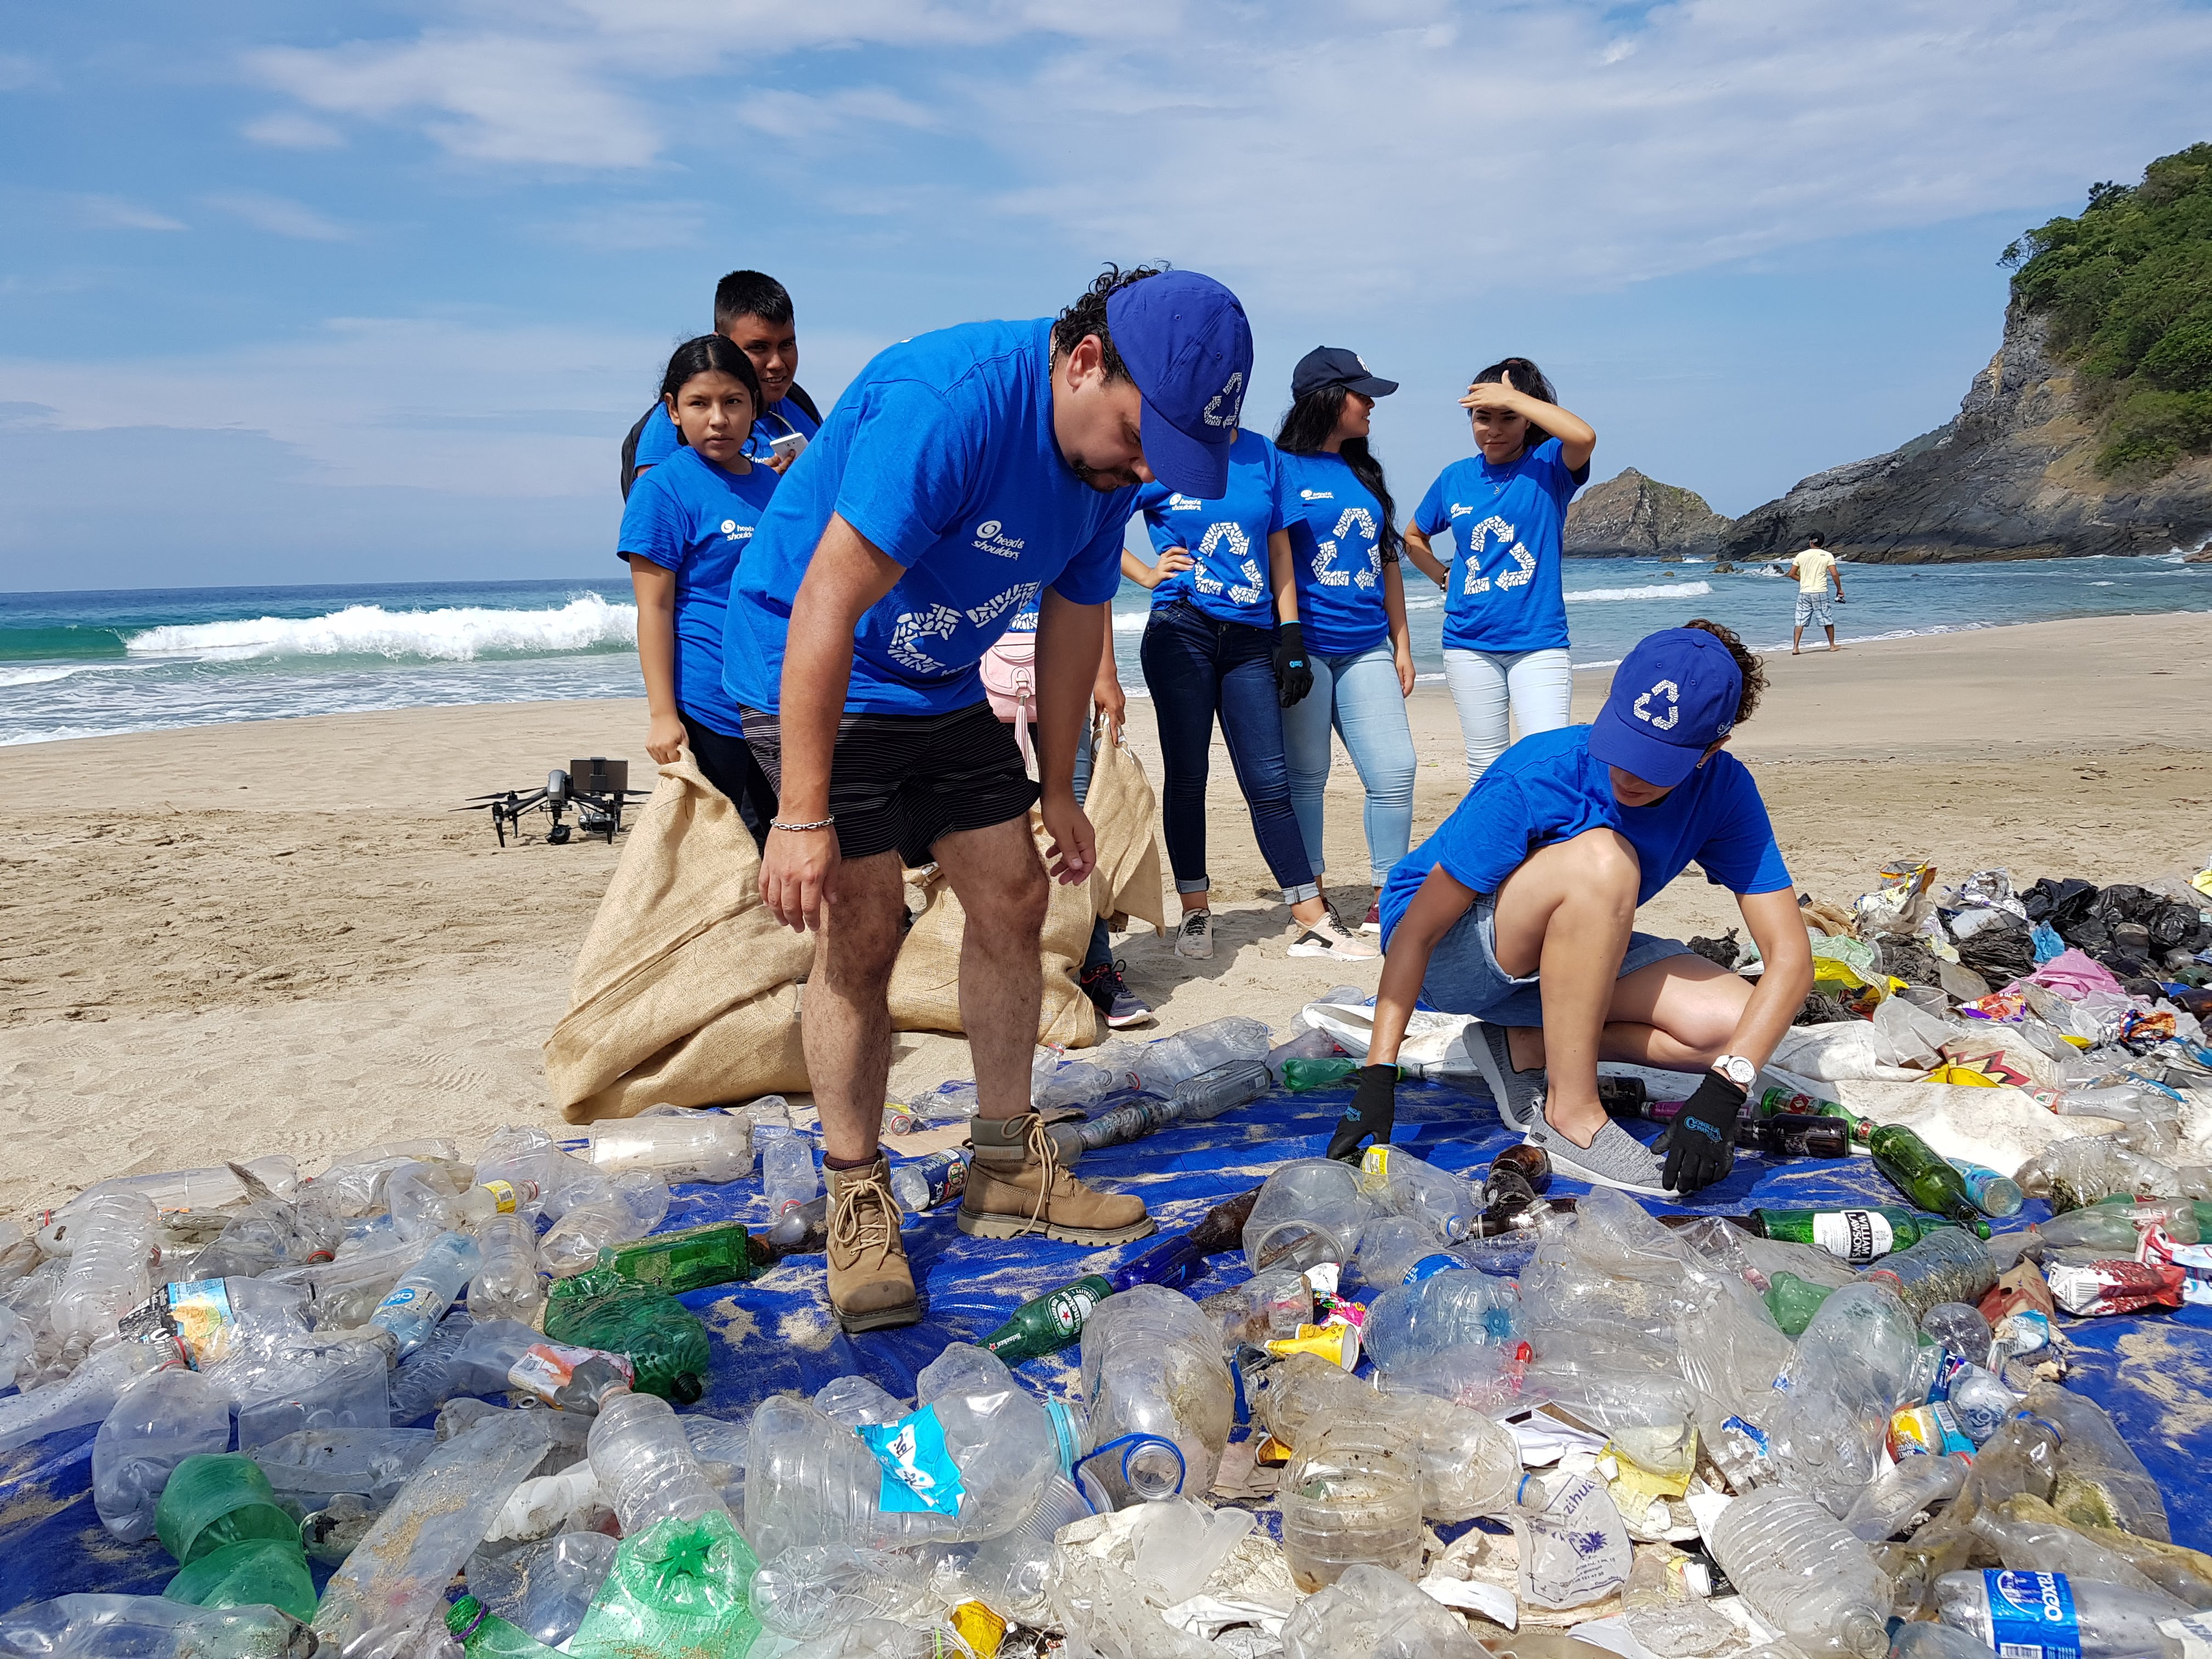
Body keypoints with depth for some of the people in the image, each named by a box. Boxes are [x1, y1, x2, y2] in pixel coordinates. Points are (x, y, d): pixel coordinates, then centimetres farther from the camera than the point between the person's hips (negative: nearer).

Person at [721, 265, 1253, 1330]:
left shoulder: (1113, 454, -6)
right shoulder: (953, 403, -32)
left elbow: (1075, 620, 7)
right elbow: (827, 609, -32)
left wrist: (1058, 791, 12)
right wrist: (804, 817, -31)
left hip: (945, 689, 8)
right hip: (811, 674, -7)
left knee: (1013, 902, 5)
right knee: (862, 933, -10)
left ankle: (1008, 1171, 19)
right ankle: (858, 1203, 7)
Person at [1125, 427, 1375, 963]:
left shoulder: (1262, 454, 12)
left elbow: (1279, 548, 14)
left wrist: (1291, 634, 8)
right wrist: (1147, 574, 0)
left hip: (1252, 638, 3)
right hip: (1181, 631, -2)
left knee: (1269, 779, 1)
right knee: (1187, 774, 2)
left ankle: (1314, 922, 3)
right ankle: (1195, 911, 13)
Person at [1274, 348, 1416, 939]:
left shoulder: (1365, 471, 17)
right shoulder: (1283, 467, -3)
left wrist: (1401, 641, 17)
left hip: (1366, 648, 6)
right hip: (1306, 645, -6)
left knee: (1395, 771, -1)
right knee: (1305, 776, 1)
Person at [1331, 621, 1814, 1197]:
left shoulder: (1723, 791, -16)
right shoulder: (1535, 779, -29)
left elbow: (1789, 956, -18)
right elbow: (1416, 933, -25)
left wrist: (1722, 1091, -32)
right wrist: (1377, 1075, -31)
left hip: (1566, 963, 5)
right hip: (1448, 956, -5)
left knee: (1734, 1025, -19)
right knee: (1603, 858, -35)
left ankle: (1526, 1046, -4)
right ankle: (1571, 1116, -25)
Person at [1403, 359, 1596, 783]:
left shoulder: (1548, 466, -2)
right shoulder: (1455, 477, 9)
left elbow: (1584, 437, -26)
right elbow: (1414, 538, 24)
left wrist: (1512, 396, -18)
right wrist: (1445, 578, 8)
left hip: (1539, 641, -3)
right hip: (1469, 643, 4)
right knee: (1485, 765, 10)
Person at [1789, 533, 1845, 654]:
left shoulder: (1801, 555, 3)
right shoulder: (1828, 556, -1)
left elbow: (1792, 573, 4)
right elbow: (1834, 574, -8)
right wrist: (1839, 589, 3)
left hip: (1804, 593, 1)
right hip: (1820, 593, -1)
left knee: (1800, 621, 1)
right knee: (1828, 620, 13)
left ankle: (1795, 648, -8)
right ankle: (1832, 645, 23)